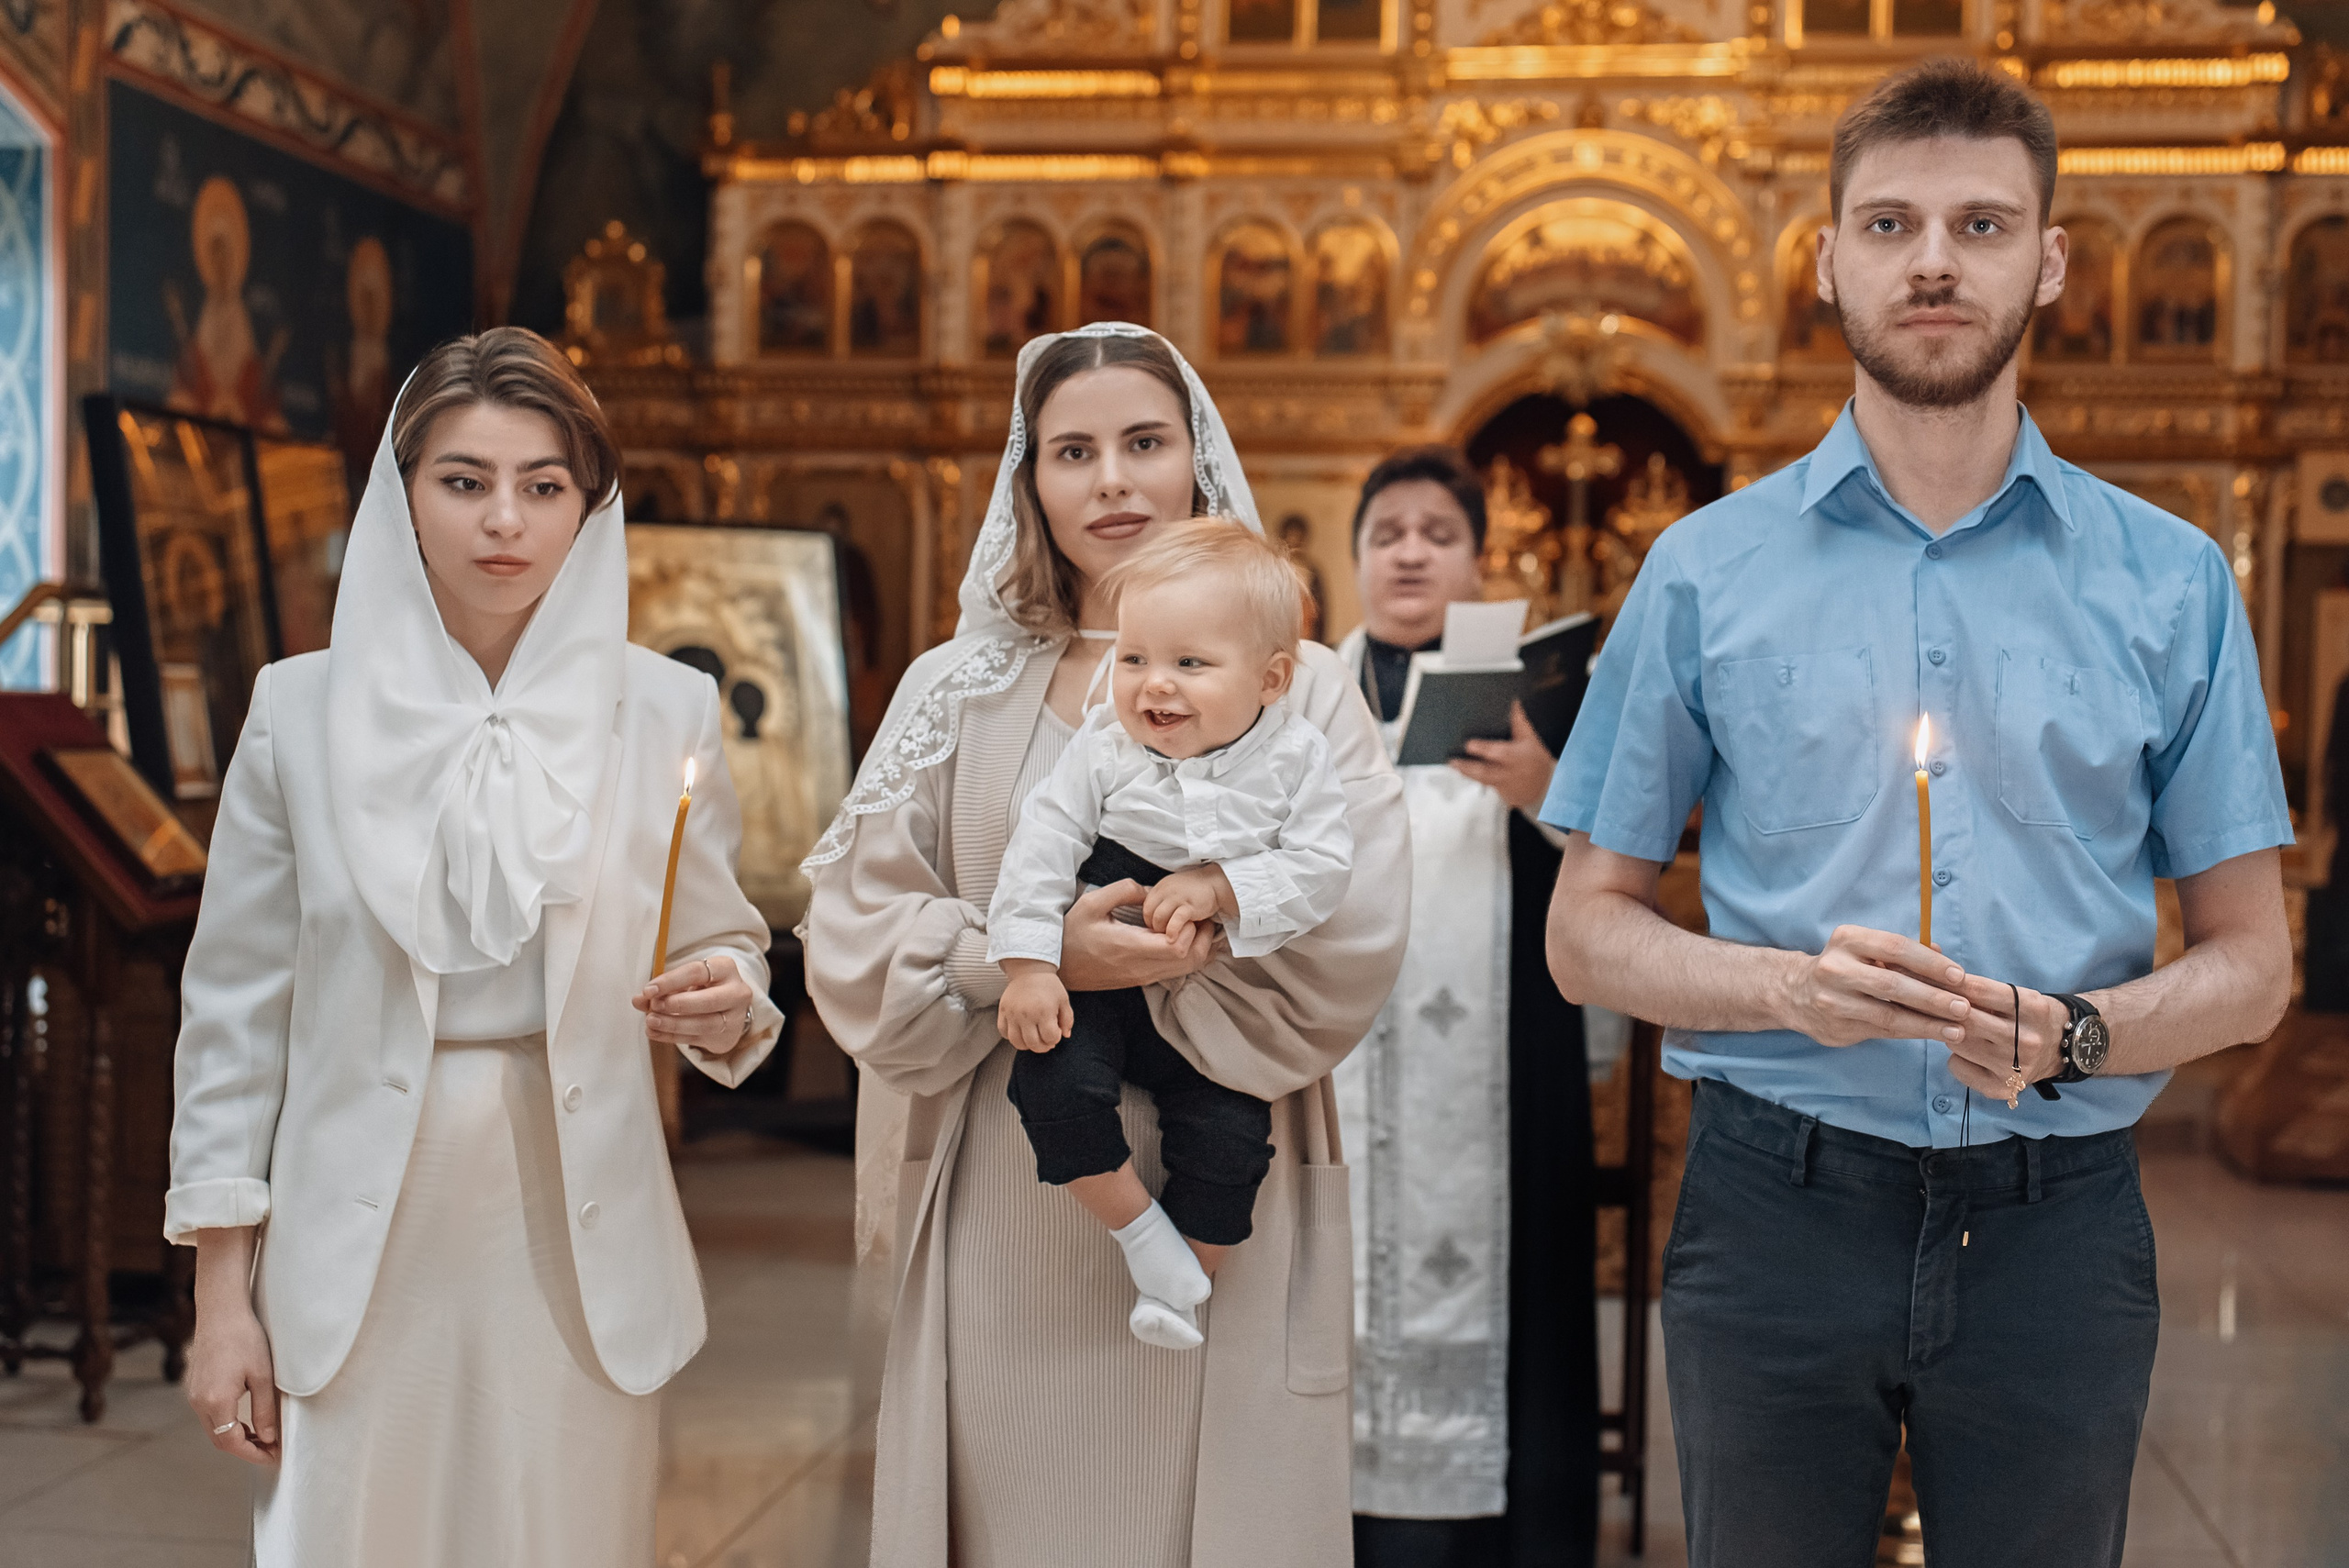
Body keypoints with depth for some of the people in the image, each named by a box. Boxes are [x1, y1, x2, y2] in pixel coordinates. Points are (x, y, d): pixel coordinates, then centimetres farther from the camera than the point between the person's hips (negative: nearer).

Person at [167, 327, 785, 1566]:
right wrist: (221, 1295, 0)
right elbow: (236, 1005, 2)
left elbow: (725, 947, 9)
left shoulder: (665, 710, 1)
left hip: (578, 1244, 1)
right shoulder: (304, 709, 0)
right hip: (358, 1253, 0)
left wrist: (726, 1003, -16)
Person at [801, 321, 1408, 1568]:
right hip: (1009, 1219, 1)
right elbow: (856, 939, 0)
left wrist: (1098, 969, -12)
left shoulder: (1299, 690, 4)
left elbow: (1346, 952, -8)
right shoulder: (958, 692, 9)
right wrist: (1044, 956, -16)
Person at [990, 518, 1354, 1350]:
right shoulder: (1103, 749, -7)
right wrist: (1027, 963, -18)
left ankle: (1188, 1282, 16)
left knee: (1228, 1134, -10)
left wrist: (1221, 886, -24)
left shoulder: (1294, 760, -8)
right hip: (1097, 980, 0)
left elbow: (1322, 870, -11)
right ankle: (1141, 1230, 0)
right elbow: (1041, 845, -9)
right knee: (1052, 1083, -21)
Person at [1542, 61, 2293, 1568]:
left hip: (2056, 1222, 1)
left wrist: (2069, 1033, -15)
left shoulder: (2170, 581, 4)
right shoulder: (1707, 571, 3)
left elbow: (2251, 964, 5)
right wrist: (1789, 985, -15)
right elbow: (1590, 932, 4)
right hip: (1780, 1205, 0)